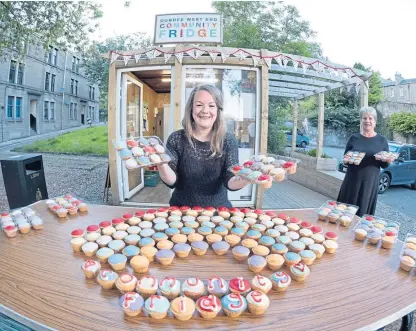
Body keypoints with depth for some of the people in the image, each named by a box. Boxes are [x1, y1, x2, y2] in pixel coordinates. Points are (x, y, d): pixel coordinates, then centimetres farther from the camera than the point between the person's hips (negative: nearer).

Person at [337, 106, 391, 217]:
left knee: (364, 211, 5)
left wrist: (387, 160, -15)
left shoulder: (382, 140, 3)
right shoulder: (354, 138, 3)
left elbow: (385, 165, 7)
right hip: (352, 180, 1)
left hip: (370, 182, 0)